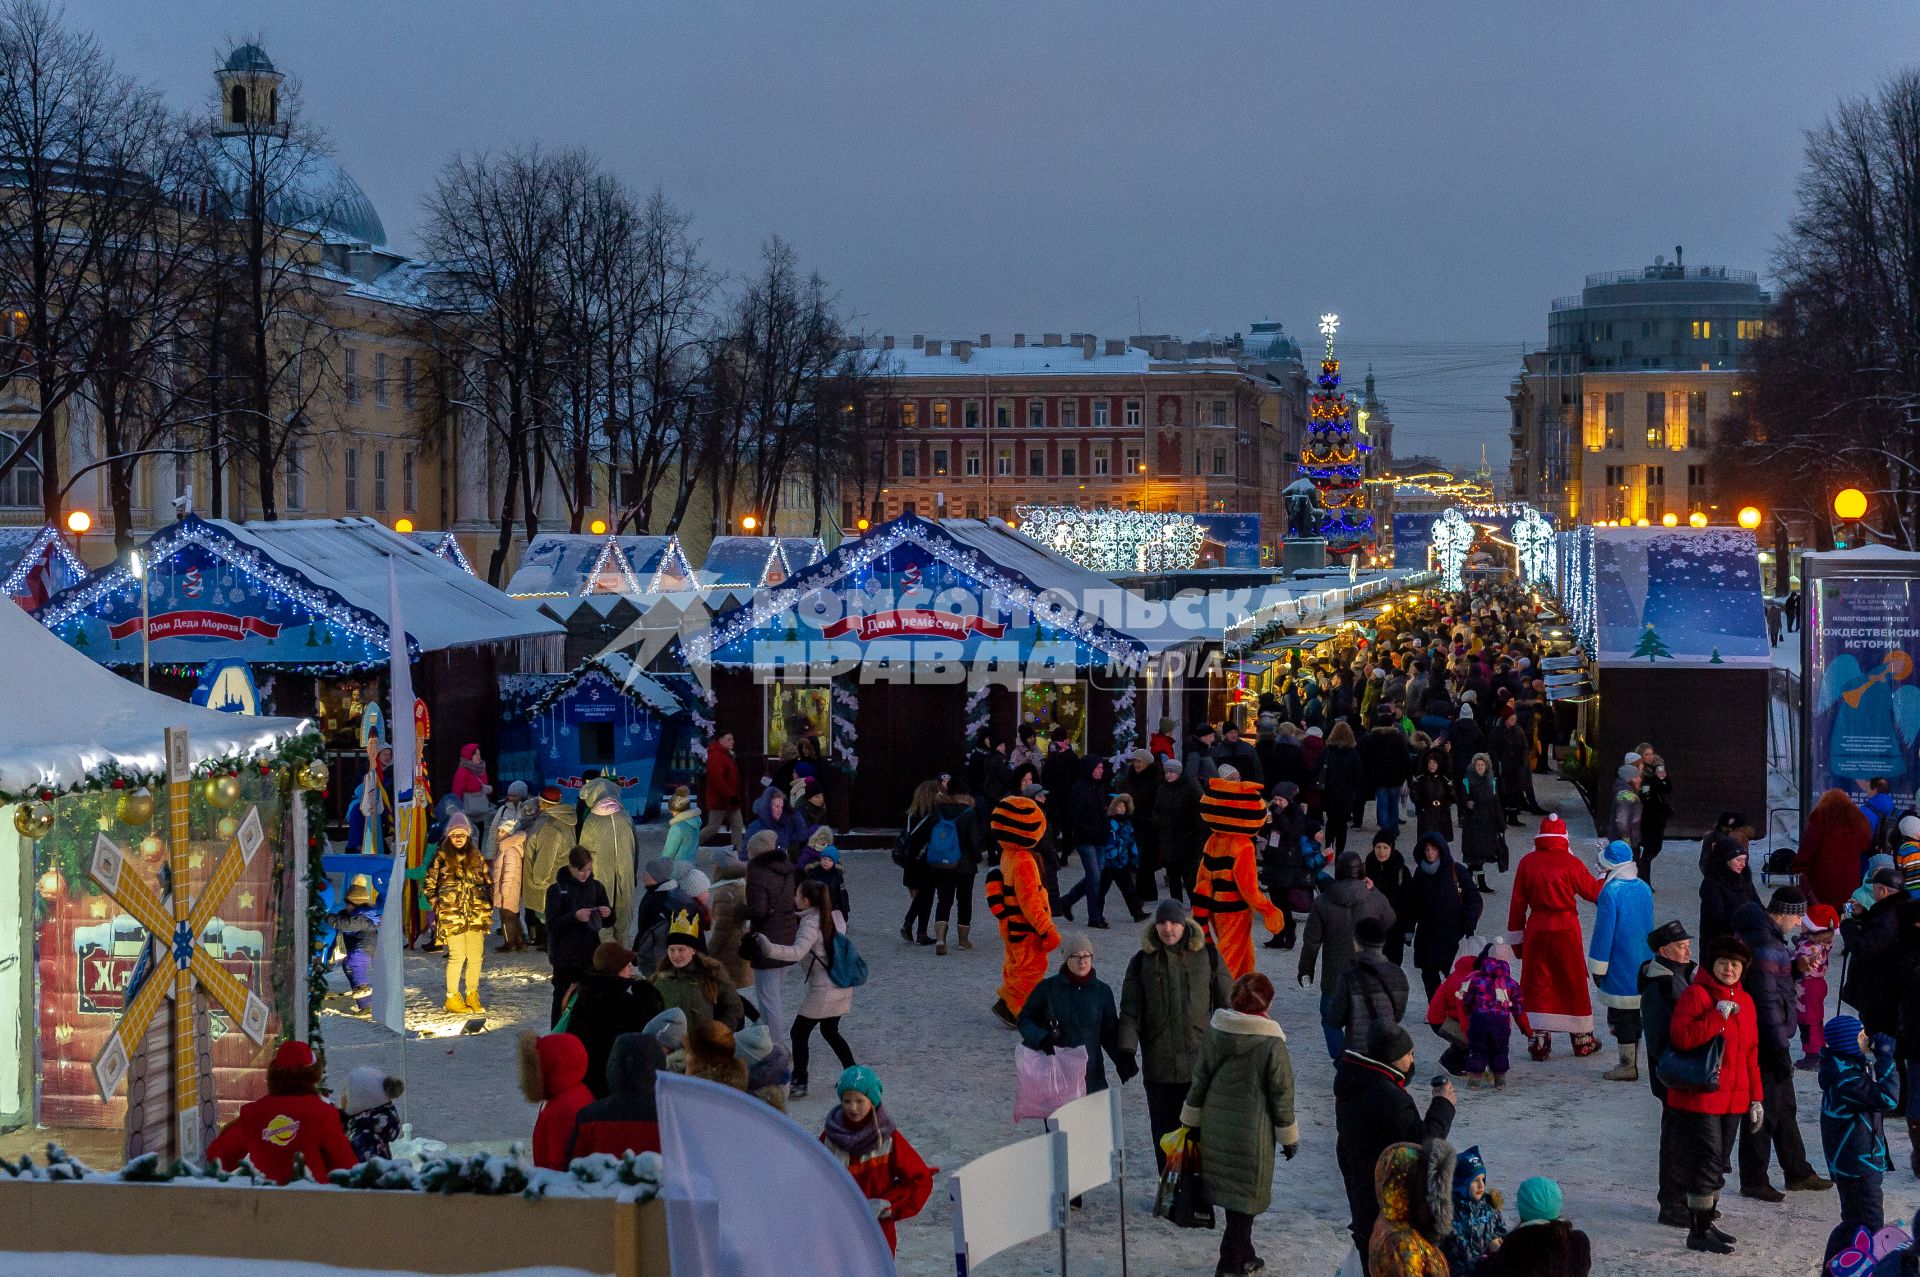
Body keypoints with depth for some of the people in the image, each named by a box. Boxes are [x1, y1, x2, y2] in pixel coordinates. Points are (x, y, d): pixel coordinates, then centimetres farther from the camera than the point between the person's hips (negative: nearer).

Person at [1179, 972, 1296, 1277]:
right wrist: (1289, 1136, 2)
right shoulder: (1270, 1043, -16)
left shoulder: (1213, 1031, -3)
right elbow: (1281, 1093, -9)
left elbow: (1200, 1079, 5)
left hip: (1216, 1128, 5)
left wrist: (1192, 1120, 17)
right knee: (1246, 1196, 4)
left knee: (1231, 1192, 18)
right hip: (1252, 1134, -5)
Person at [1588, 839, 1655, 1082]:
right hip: (1643, 967, 7)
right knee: (1634, 1013, 14)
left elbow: (1604, 932, -16)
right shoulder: (1644, 888, 5)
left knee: (1621, 1016, 1)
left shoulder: (1610, 893, -18)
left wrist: (1597, 968, -8)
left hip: (1620, 969, -7)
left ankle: (1628, 1066, 6)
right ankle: (1632, 1062, 21)